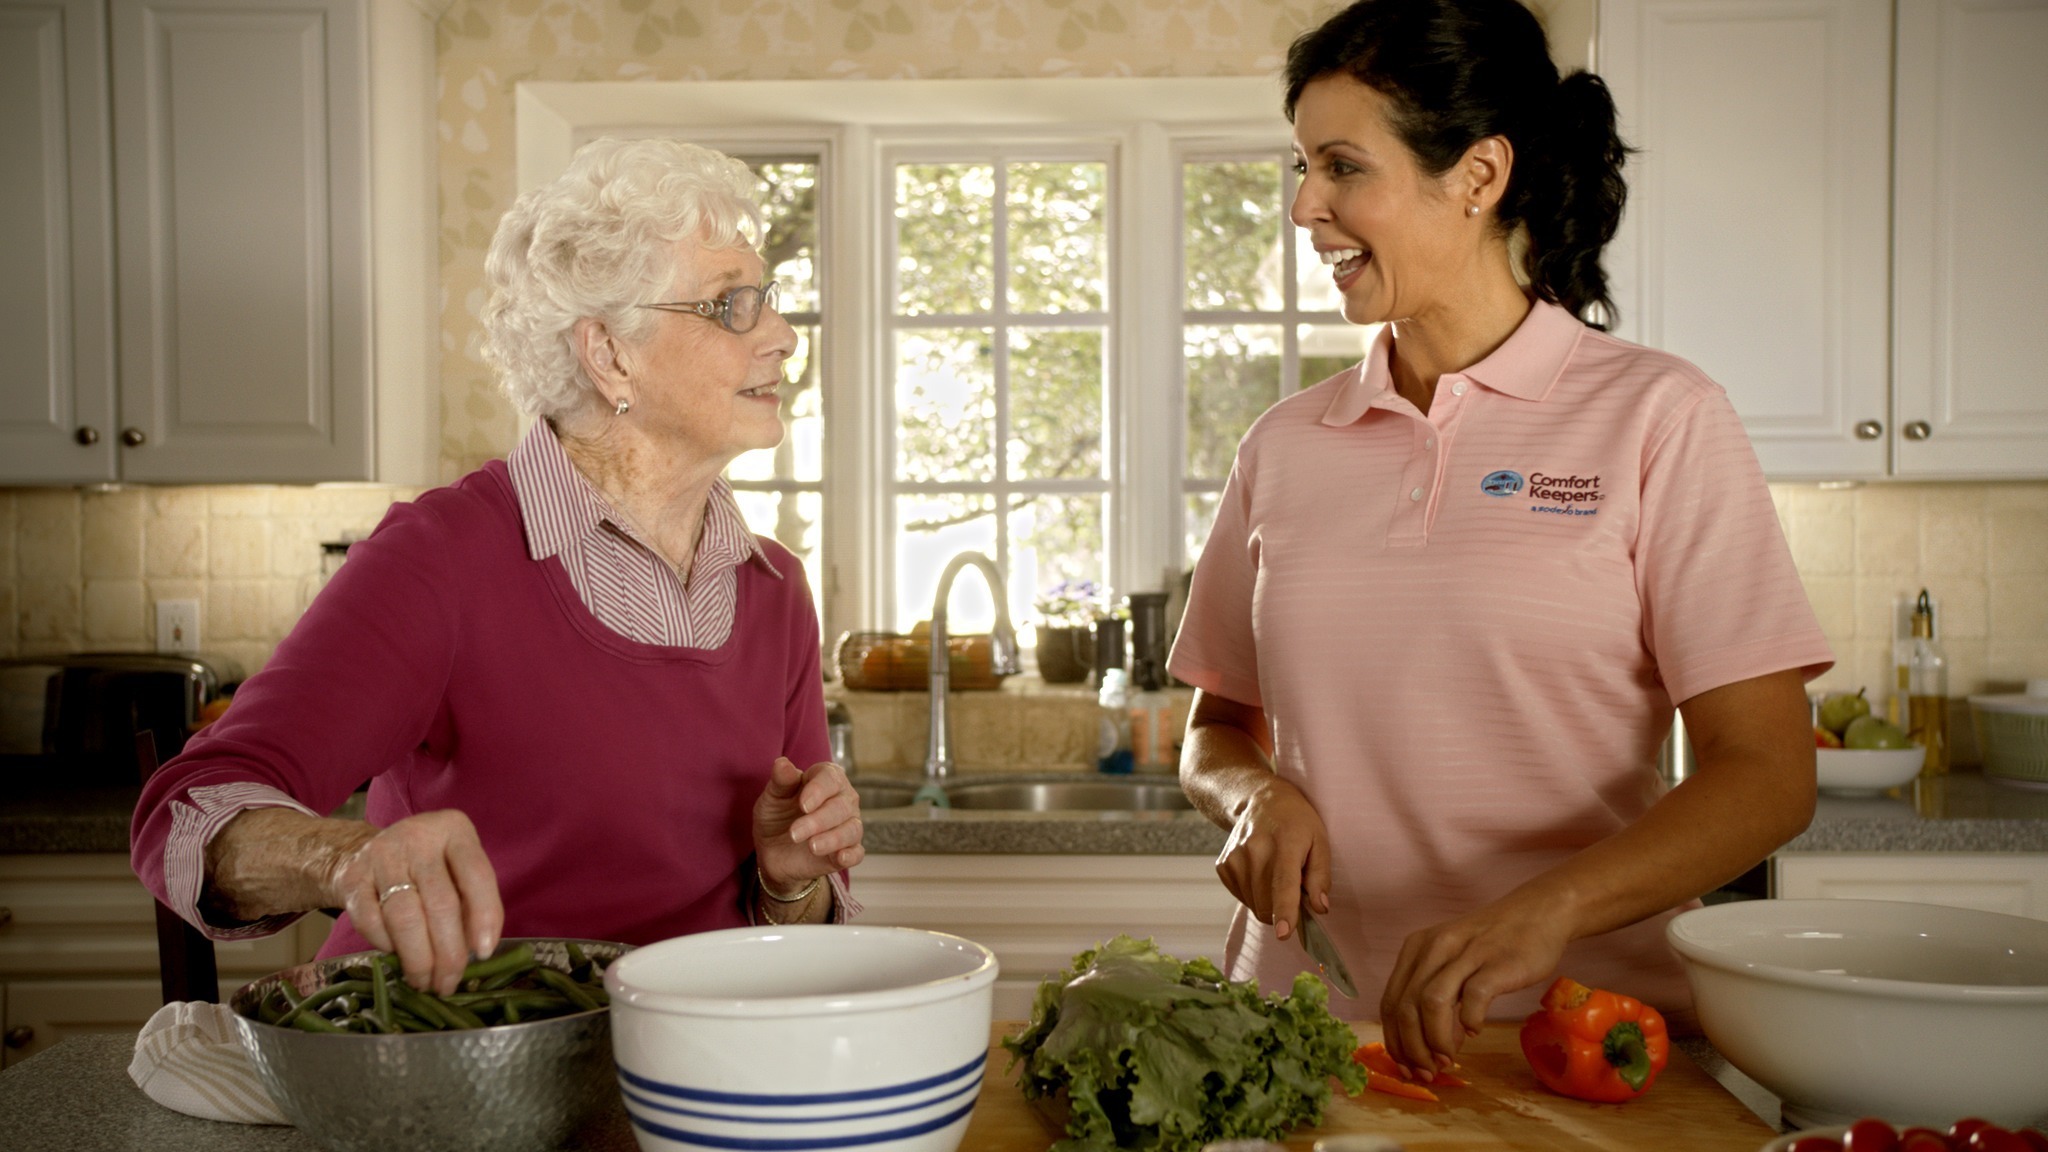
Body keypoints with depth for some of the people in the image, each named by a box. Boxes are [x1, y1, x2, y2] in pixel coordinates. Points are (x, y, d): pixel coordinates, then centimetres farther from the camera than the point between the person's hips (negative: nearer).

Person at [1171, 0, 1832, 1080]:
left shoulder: (1654, 416, 0)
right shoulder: (1285, 444, 11)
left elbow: (1768, 775, -5)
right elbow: (1217, 727, 19)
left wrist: (1543, 913, -21)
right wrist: (1254, 793, -4)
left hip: (1576, 1030, -2)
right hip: (1304, 1022, 3)